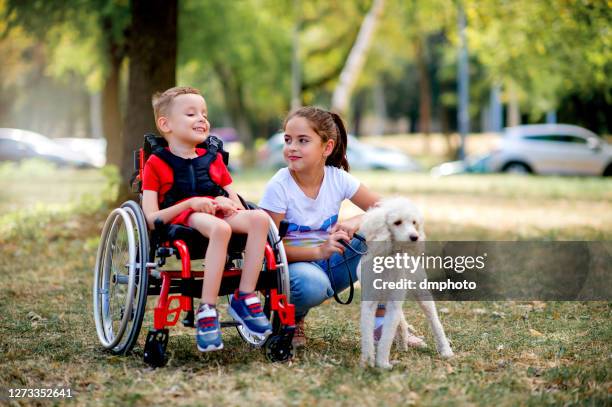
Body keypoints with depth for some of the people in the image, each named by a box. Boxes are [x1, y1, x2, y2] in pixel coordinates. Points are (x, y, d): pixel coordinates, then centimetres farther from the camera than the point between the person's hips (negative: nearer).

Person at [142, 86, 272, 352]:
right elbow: (151, 219, -2)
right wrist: (190, 204, -16)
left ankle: (245, 297, -26)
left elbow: (236, 201, 21)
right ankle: (207, 311, -40)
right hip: (180, 220, -5)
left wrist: (229, 203, -5)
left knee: (259, 218, -28)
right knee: (220, 228, -40)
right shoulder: (157, 163, 9)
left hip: (218, 214, 5)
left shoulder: (213, 159, 25)